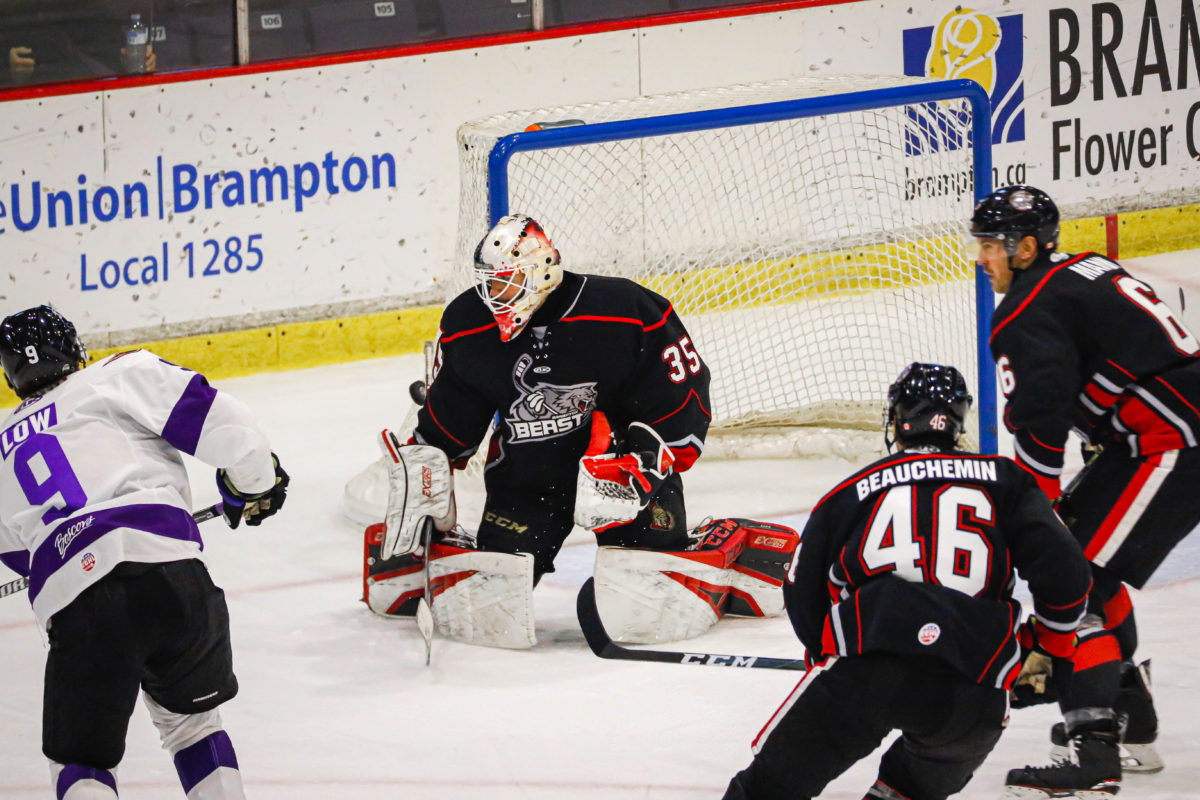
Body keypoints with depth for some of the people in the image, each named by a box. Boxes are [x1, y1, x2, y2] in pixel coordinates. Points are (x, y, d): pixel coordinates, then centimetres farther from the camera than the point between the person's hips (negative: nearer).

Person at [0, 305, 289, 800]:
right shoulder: (121, 375, 15)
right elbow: (218, 423, 5)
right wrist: (254, 483, 23)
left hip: (74, 609, 1)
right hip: (165, 570, -1)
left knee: (81, 759, 11)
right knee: (191, 716, 23)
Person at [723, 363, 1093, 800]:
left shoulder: (849, 492, 21)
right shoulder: (1003, 481, 18)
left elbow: (803, 595, 26)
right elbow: (1063, 571, 8)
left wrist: (825, 653, 45)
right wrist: (1052, 640, 26)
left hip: (862, 664, -1)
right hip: (970, 691, 1)